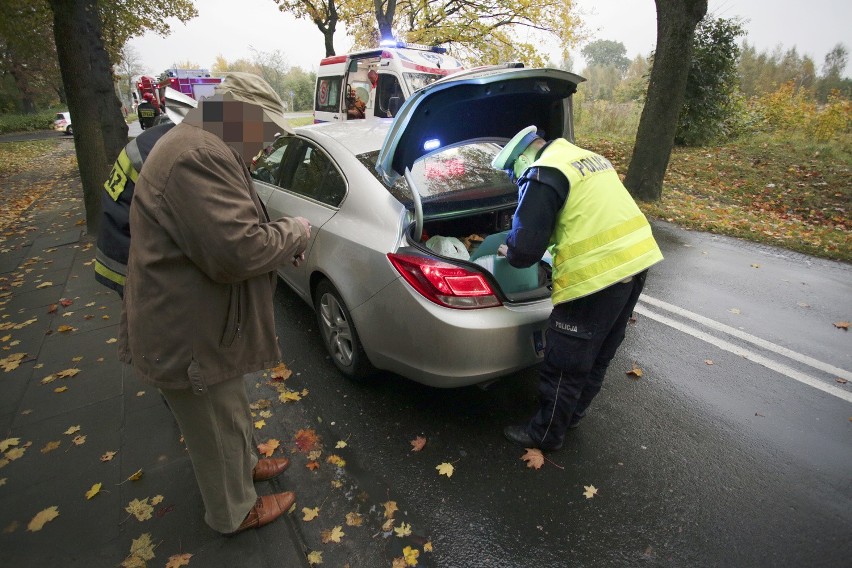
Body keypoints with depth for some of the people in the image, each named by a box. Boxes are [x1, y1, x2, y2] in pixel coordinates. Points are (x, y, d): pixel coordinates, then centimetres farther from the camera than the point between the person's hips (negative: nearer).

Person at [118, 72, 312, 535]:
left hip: (195, 324, 10)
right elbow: (237, 250, -34)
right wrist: (294, 232, -17)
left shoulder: (200, 147, 11)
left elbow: (223, 234, 18)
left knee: (229, 413, 30)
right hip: (188, 338, -10)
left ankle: (243, 465, 53)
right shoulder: (198, 156, -27)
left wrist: (282, 244, 5)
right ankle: (235, 512, 37)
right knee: (218, 430, 13)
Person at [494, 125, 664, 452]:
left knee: (564, 364, 8)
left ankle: (546, 434, 25)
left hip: (597, 274, -9)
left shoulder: (542, 173, -11)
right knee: (598, 355, 23)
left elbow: (527, 247, -17)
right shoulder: (590, 158, 18)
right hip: (637, 259, 10)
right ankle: (572, 413, 42)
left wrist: (510, 252, 7)